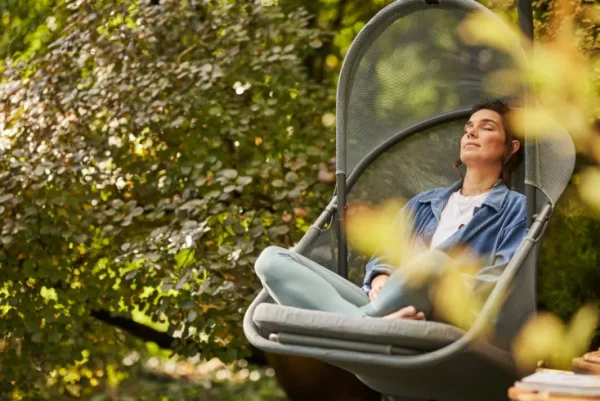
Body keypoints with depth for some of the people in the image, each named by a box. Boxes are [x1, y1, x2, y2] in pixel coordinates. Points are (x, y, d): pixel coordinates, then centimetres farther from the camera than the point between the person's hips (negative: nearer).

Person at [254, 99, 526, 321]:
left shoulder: (515, 209, 16)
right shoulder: (424, 203, 33)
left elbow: (504, 278, 0)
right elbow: (386, 252, 21)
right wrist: (381, 278, -5)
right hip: (386, 308, 5)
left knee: (433, 261, -40)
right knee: (273, 259, -15)